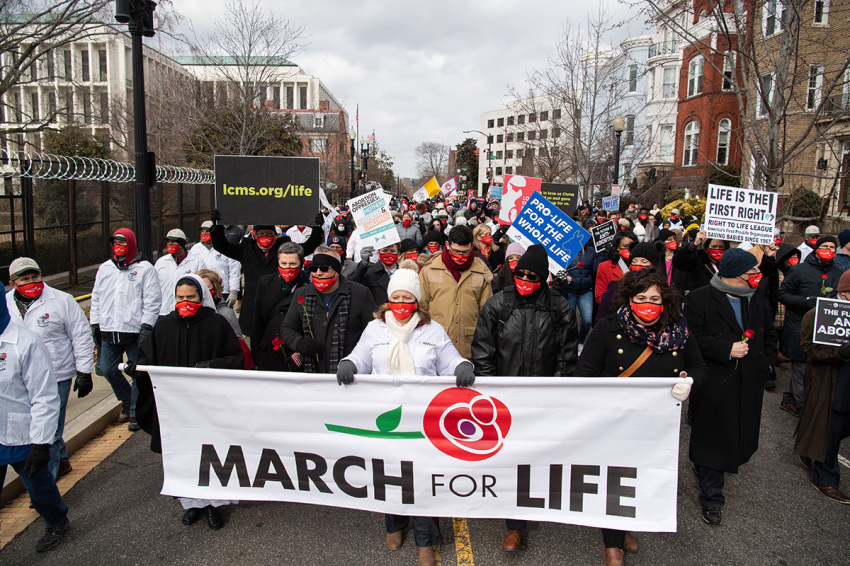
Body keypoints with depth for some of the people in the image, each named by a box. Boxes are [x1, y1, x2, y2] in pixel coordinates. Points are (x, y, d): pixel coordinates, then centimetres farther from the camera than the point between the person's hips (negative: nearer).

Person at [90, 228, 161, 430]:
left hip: (134, 331, -5)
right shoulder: (105, 268, 14)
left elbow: (152, 300, -6)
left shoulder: (144, 268, -2)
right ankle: (127, 400, 34)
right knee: (108, 370, 10)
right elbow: (96, 298, 20)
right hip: (108, 332, 5)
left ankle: (136, 413, 14)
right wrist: (95, 323, 14)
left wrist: (146, 327, -13)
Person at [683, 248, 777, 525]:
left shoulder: (758, 298, 10)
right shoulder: (699, 299, -10)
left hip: (750, 384, 6)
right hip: (714, 383, -6)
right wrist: (727, 349, -22)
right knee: (713, 438, 1)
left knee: (739, 434, 14)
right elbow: (693, 338, -16)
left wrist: (765, 363, 9)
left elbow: (769, 334, 19)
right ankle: (711, 499, 13)